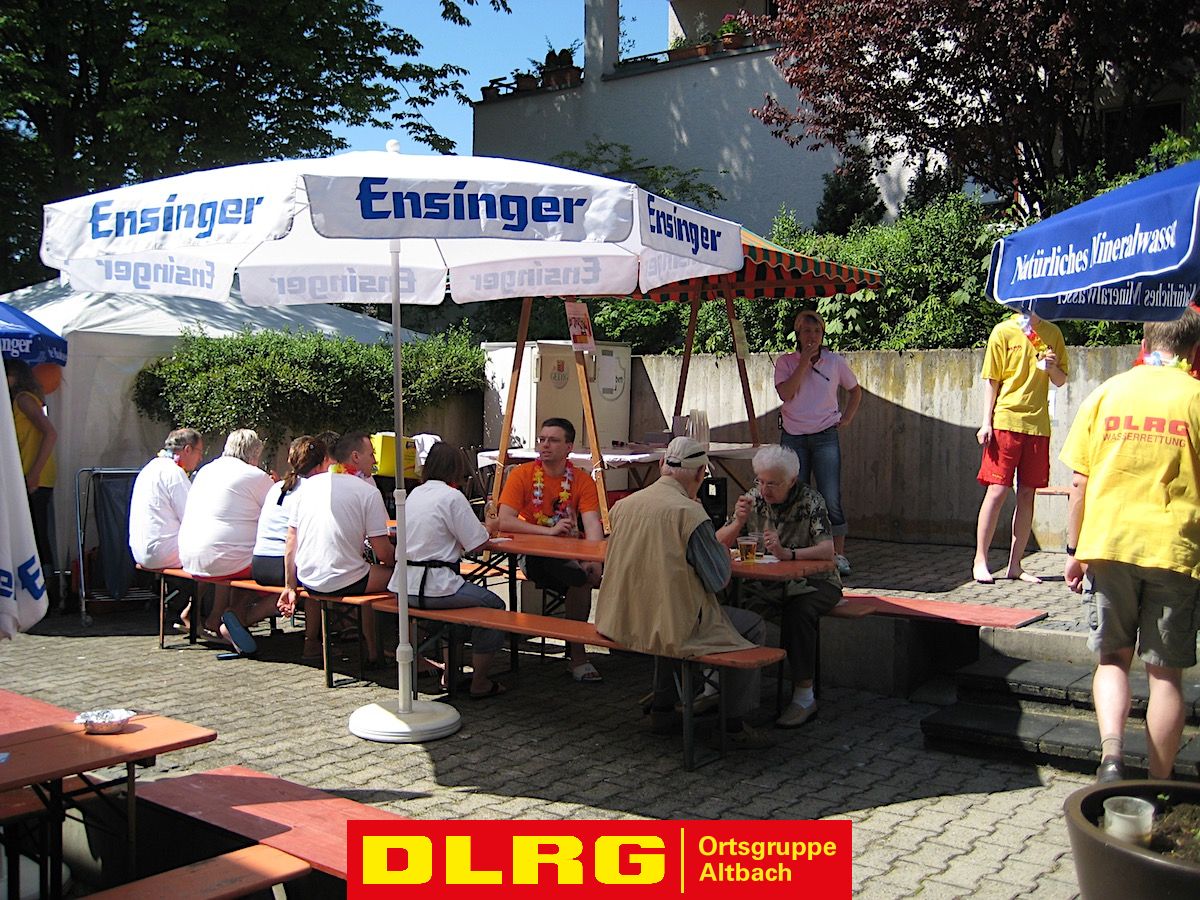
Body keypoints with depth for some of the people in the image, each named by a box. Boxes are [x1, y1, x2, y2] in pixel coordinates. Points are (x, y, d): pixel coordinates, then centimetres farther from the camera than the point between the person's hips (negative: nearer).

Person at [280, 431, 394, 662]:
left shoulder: (310, 484, 7)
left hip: (306, 579, 7)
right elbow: (383, 552, -9)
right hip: (343, 582, -6)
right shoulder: (368, 491, -8)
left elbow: (291, 542, 9)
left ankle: (311, 643, 41)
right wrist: (398, 562, 13)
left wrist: (290, 587, 16)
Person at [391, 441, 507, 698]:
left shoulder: (415, 494, 11)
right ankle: (480, 683, 13)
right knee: (494, 605, 10)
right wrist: (489, 526, 12)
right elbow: (477, 544, -10)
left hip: (403, 586, 8)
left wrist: (482, 527, 26)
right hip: (433, 587, -8)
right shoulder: (452, 496, -12)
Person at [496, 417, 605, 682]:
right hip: (532, 555, -3)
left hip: (570, 555, 3)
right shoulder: (522, 475, -4)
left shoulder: (582, 480, 1)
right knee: (579, 577, -30)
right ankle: (577, 654, -17)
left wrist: (593, 560, -33)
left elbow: (592, 524, -13)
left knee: (589, 572, -28)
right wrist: (548, 531, -27)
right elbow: (504, 521, -16)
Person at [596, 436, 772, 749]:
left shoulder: (623, 505, 2)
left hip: (621, 624, 7)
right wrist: (721, 548, 8)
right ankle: (735, 725, 15)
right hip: (675, 627, -7)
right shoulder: (690, 513, -17)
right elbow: (718, 580, -11)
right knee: (753, 627, 12)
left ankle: (662, 709, 36)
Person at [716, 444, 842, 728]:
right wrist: (739, 521, -19)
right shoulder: (754, 498, 1)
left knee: (797, 611, -36)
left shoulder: (811, 502, -11)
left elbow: (827, 550, -24)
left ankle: (804, 697, -23)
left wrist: (787, 553, -40)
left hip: (814, 582, -4)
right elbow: (719, 543, 2)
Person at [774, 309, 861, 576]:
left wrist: (847, 418, 8)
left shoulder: (834, 362, 4)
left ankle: (838, 554, 1)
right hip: (793, 438, 0)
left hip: (826, 438, 0)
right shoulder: (786, 362, 1)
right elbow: (785, 393, -16)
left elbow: (855, 391, 20)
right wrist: (805, 361, -15)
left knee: (831, 499, -7)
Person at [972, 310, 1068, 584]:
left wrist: (1052, 367, -8)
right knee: (997, 490, -6)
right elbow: (991, 381, 0)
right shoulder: (1003, 331, 0)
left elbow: (1060, 381, 14)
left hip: (1038, 424, 4)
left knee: (1027, 494, 5)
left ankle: (1015, 565, 12)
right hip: (1006, 421, -4)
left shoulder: (1052, 333, 10)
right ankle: (980, 561, 2)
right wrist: (986, 423, -7)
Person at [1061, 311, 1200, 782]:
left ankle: (1111, 753, -7)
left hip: (1108, 544, 1)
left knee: (1112, 658, 14)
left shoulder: (1106, 393, 4)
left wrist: (1075, 550, 11)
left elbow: (1079, 483, 4)